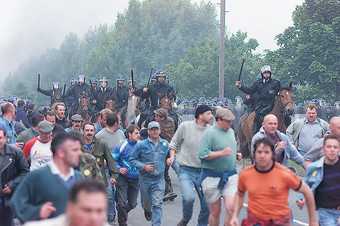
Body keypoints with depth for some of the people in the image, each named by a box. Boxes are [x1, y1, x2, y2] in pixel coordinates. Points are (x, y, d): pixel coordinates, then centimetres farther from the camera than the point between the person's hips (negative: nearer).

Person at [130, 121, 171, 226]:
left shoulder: (165, 144, 1)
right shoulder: (141, 145, -8)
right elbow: (132, 160, -6)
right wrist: (144, 166, -16)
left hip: (159, 179, 0)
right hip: (145, 178, 0)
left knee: (158, 204, -9)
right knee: (146, 201, 19)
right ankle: (147, 211, 53)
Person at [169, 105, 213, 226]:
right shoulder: (185, 126, -6)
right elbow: (174, 143, 6)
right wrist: (172, 157, -9)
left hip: (203, 171, 3)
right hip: (186, 170, -3)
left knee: (207, 203, 4)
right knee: (189, 197, -24)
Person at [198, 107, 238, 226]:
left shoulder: (231, 131, 10)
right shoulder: (210, 132, -12)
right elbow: (202, 154, -20)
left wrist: (235, 155, 12)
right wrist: (222, 153, -23)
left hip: (230, 176, 5)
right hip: (212, 177, -5)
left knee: (231, 208, -13)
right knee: (215, 212, 7)